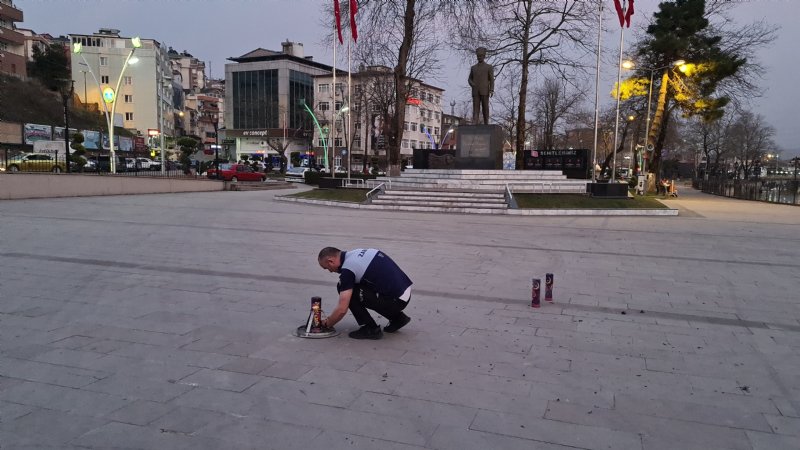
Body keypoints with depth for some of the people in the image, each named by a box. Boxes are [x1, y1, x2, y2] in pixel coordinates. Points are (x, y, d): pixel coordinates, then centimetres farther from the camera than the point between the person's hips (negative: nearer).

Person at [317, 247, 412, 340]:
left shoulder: (347, 269, -13)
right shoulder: (356, 253, 14)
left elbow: (342, 309, -15)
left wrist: (326, 324, 5)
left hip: (396, 301, -9)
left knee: (346, 290, -5)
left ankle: (371, 329, 1)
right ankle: (398, 317, 19)